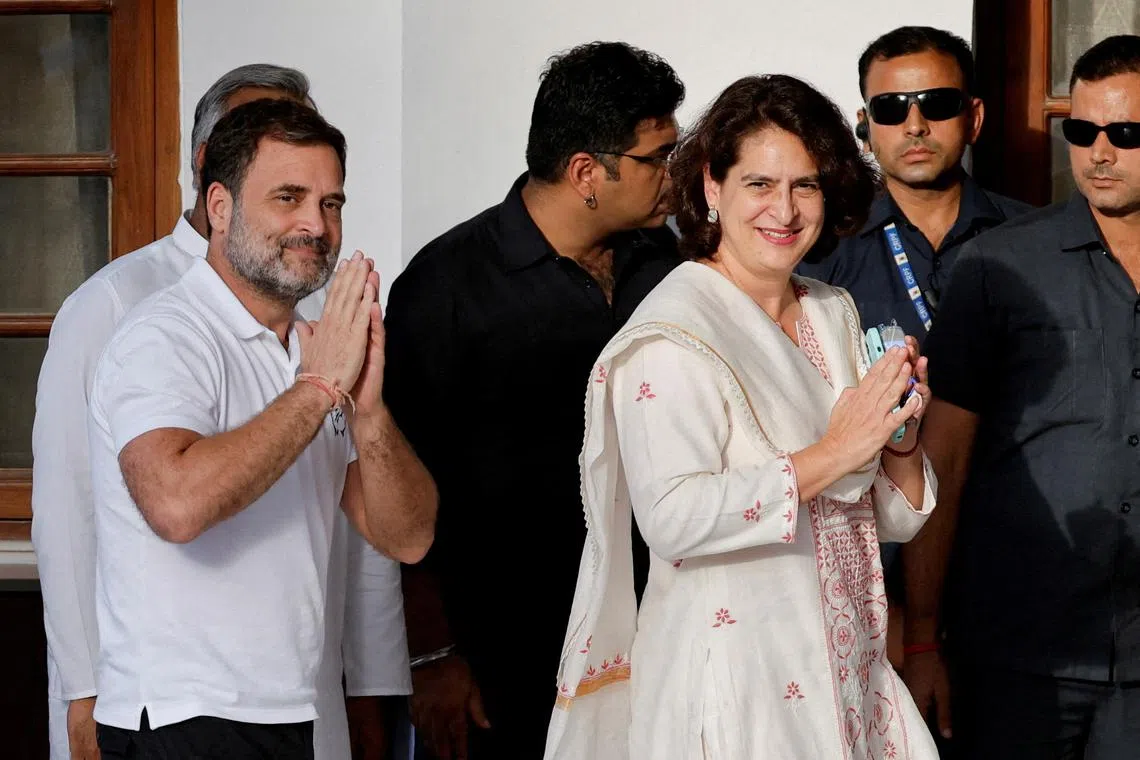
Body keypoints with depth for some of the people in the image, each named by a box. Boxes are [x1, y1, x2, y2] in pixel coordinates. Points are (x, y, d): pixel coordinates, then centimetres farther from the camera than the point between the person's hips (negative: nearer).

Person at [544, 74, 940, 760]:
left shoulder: (835, 313, 11)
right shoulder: (672, 334, -12)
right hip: (731, 687, -7)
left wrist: (900, 441, -7)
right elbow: (673, 517, -26)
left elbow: (894, 519, 14)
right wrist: (830, 455, -22)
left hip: (842, 672, 7)